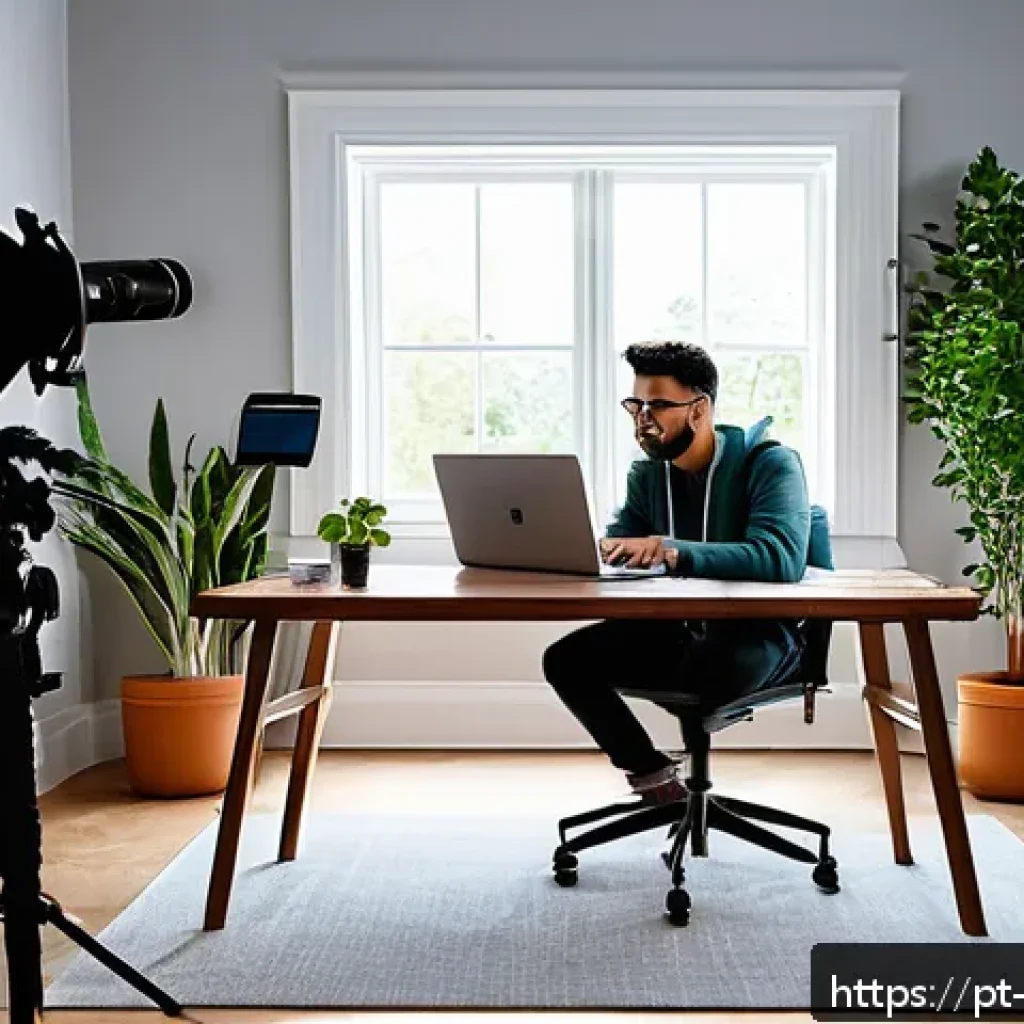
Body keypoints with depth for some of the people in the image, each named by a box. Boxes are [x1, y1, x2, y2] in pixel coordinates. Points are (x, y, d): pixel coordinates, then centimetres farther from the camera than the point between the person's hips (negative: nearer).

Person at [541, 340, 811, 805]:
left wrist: (672, 551, -44)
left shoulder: (770, 463, -16)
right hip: (674, 630, 6)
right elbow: (616, 548, 2)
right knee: (565, 659, -13)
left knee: (715, 668, -39)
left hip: (759, 633, -6)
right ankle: (650, 771, -2)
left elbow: (781, 557, -33)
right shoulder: (646, 473, 4)